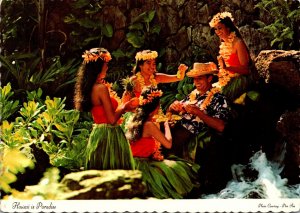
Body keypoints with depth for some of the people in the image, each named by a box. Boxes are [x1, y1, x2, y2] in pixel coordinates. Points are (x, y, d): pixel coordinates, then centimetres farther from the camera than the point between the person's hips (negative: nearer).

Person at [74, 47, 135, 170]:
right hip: (109, 136, -9)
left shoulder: (90, 88, 8)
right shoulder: (102, 88, -17)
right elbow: (112, 119, -18)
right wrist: (124, 107, -1)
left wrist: (123, 107, 20)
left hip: (97, 134, 9)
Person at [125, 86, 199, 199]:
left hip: (132, 163, 9)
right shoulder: (149, 125, -20)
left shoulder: (133, 119, 4)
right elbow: (168, 144, -16)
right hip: (142, 166, -9)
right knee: (177, 169, -6)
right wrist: (166, 125, 0)